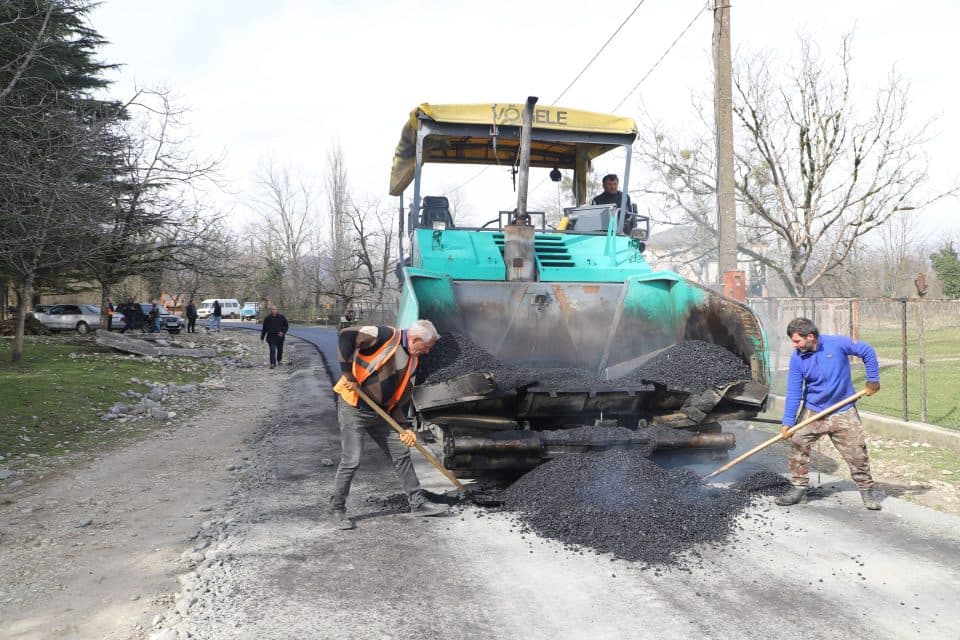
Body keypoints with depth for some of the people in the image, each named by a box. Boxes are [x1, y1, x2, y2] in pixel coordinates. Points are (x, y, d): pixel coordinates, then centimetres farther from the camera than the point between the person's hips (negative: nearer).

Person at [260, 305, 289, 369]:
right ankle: (272, 363, -15)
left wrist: (283, 332, -11)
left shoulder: (281, 317, -1)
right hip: (271, 337, -1)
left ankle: (279, 360, 41)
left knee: (280, 350, 15)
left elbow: (286, 325, 5)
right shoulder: (267, 318, -1)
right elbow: (264, 328, 8)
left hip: (280, 337, 1)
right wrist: (262, 337, 8)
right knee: (272, 350, -12)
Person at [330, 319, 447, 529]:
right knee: (351, 461, -7)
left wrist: (403, 427, 4)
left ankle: (417, 503, 20)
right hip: (353, 408, -8)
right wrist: (348, 374, -23)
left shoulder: (412, 361, 9)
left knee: (401, 453, 9)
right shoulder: (387, 336, -16)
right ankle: (337, 509, 11)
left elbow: (403, 395, 13)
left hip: (380, 413, 8)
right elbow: (346, 334, -24)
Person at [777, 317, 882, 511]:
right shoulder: (797, 358, -10)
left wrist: (873, 380, 0)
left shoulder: (838, 344, -16)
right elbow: (793, 392, -8)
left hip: (843, 412, -1)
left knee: (857, 452, 0)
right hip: (813, 412, 2)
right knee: (797, 444, -9)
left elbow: (867, 352, -1)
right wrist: (787, 423, -13)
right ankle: (799, 489, 3)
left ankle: (867, 491, 19)